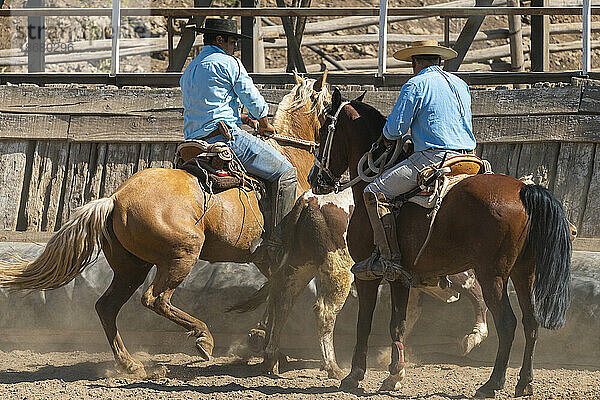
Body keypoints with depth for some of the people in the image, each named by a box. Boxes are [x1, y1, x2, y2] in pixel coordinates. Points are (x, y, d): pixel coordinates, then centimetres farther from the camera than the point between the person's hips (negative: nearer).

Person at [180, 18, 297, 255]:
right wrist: (265, 125, 20)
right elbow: (254, 101, 2)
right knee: (285, 172, -4)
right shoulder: (228, 63, -3)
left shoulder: (189, 71, 23)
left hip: (196, 144, 9)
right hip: (226, 138, -9)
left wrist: (243, 118, 33)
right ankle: (277, 237, -13)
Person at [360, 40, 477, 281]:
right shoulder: (460, 85, 19)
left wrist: (387, 137, 17)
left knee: (375, 193, -7)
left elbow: (395, 128, -7)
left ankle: (390, 258, -18)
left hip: (433, 158, -8)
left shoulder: (415, 85, -4)